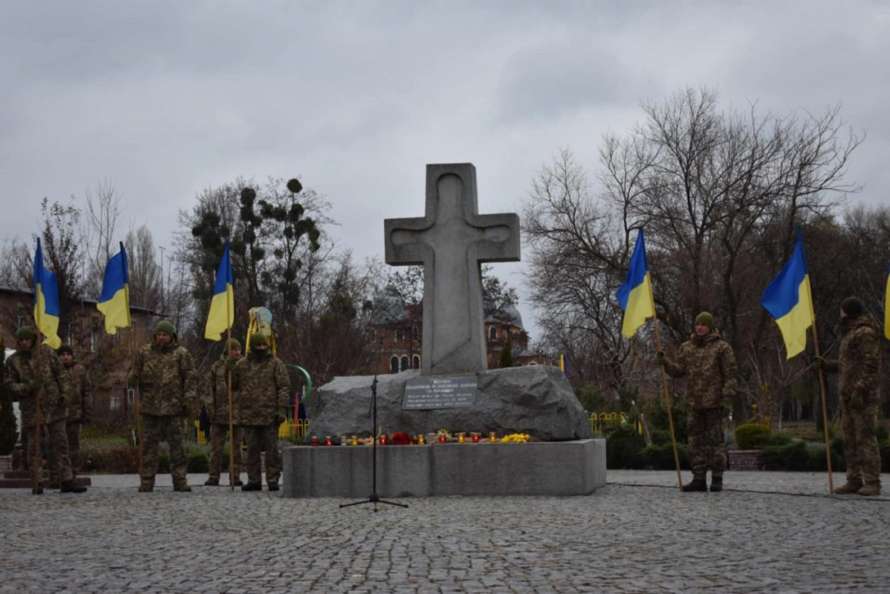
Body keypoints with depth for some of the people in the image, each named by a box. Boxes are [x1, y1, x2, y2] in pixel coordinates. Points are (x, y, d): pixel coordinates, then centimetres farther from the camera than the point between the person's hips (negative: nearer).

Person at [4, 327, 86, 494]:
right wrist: (26, 387, -17)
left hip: (53, 405, 0)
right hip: (31, 409, 0)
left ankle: (66, 481, 3)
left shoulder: (46, 352, 1)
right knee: (34, 445, 5)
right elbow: (10, 384, 1)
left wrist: (64, 393, -4)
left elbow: (60, 373, 5)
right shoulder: (13, 361, 1)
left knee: (60, 442, 0)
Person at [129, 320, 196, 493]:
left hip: (174, 407, -2)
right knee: (149, 444, 4)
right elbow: (134, 376, 15)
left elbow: (190, 378, 0)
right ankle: (147, 481, 9)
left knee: (176, 444, 0)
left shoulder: (181, 353, 3)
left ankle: (180, 480, 6)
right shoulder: (145, 352, 10)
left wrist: (189, 401, -8)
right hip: (150, 407, 2)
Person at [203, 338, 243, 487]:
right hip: (219, 413, 0)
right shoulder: (217, 367, 5)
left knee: (236, 447, 5)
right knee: (216, 447, 2)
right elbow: (209, 390, 5)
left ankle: (235, 477, 11)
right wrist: (210, 408, -5)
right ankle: (214, 477, 8)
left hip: (237, 413, 0)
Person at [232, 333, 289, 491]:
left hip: (269, 414, -3)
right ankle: (254, 480, 13)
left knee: (271, 448, 0)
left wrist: (281, 408, -10)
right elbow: (232, 385, 22)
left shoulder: (275, 363, 1)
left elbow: (284, 386, -4)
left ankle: (273, 480, 6)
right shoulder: (241, 365, 10)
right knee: (252, 449, 7)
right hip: (249, 414, 3)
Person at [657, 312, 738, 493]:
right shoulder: (687, 348, 13)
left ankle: (717, 479, 5)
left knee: (715, 439, -2)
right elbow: (678, 370, 9)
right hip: (694, 403, 5)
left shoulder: (722, 347, -1)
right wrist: (664, 360, -7)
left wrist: (728, 394, -15)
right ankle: (699, 479, 10)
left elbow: (730, 374, -5)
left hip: (713, 402, -5)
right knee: (696, 440, 6)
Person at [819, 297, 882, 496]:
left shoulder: (866, 333, -10)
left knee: (866, 437, -11)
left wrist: (859, 390, -24)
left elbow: (870, 365, -18)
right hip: (849, 395, 10)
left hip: (863, 396, -10)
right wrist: (827, 364, 21)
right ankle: (854, 481, 9)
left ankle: (872, 483, -10)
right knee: (850, 440, 7)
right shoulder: (851, 334, 22)